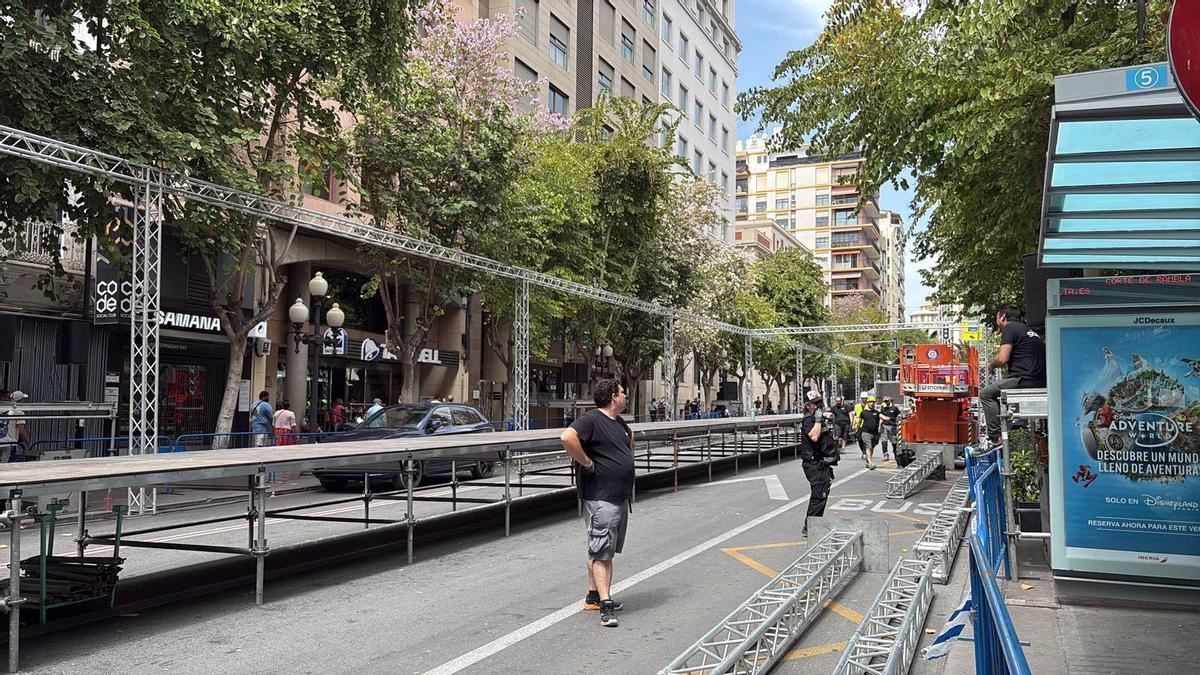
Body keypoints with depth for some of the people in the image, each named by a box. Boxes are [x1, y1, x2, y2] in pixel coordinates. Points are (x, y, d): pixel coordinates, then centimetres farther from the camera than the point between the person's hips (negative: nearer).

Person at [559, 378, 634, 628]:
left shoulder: (619, 422, 14)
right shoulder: (591, 419, -14)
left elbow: (629, 437, 37)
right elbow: (567, 437, -31)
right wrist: (587, 463, -23)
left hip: (621, 495, 10)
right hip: (600, 497, -9)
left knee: (607, 550, 16)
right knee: (601, 551, -7)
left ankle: (593, 595, 27)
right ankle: (605, 605, -7)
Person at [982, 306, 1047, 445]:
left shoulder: (1010, 328, -2)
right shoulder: (1029, 330, 25)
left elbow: (1002, 359, -12)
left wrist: (991, 365, 10)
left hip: (1025, 379, -9)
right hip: (1041, 382, 9)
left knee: (986, 394, 4)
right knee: (999, 390, 29)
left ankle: (995, 437, -5)